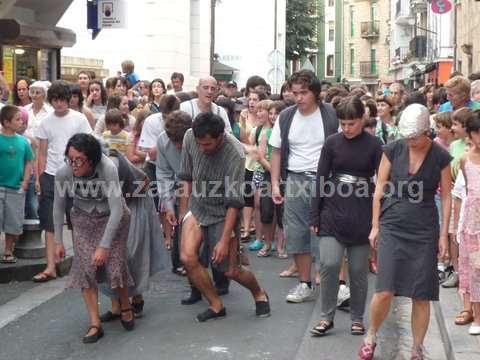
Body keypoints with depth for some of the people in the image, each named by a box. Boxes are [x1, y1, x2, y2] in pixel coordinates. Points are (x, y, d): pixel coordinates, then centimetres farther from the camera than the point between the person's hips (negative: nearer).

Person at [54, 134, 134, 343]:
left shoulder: (108, 169, -35)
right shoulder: (63, 173, -25)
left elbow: (116, 210, -31)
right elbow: (59, 207, -7)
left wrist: (104, 246, -31)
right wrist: (58, 241, -2)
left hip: (112, 218, -2)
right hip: (83, 220, 3)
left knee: (114, 265, -10)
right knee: (85, 267, -10)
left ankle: (126, 307, 20)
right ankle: (95, 324, -2)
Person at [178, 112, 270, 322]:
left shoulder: (234, 154, -27)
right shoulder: (190, 137, -13)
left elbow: (234, 202, -25)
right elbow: (186, 176, 4)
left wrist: (225, 240, -25)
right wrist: (183, 210, 7)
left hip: (223, 213, -4)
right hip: (197, 206, 4)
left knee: (230, 270, 0)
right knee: (187, 257, -14)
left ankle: (260, 294, 32)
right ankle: (216, 305, 5)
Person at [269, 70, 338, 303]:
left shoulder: (331, 116, -4)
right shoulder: (285, 118, 6)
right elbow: (277, 152, 10)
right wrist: (275, 184, 3)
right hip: (295, 180, 3)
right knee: (296, 233, 5)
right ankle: (305, 284, 17)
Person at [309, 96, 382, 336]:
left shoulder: (374, 145, -2)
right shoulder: (332, 143, 1)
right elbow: (321, 180, 3)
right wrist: (314, 216, 1)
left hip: (362, 215, -1)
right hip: (333, 212, 1)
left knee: (358, 270, 6)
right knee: (328, 264, -9)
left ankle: (357, 318, 22)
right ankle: (326, 317, 7)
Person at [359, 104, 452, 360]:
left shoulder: (440, 157, -2)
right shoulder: (393, 150, -2)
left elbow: (446, 197, 4)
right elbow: (380, 189, 4)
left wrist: (443, 235, 1)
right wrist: (375, 226, 3)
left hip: (424, 232, 1)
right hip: (392, 227, 0)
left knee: (421, 296, 2)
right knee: (385, 290, -8)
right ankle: (371, 337, 16)